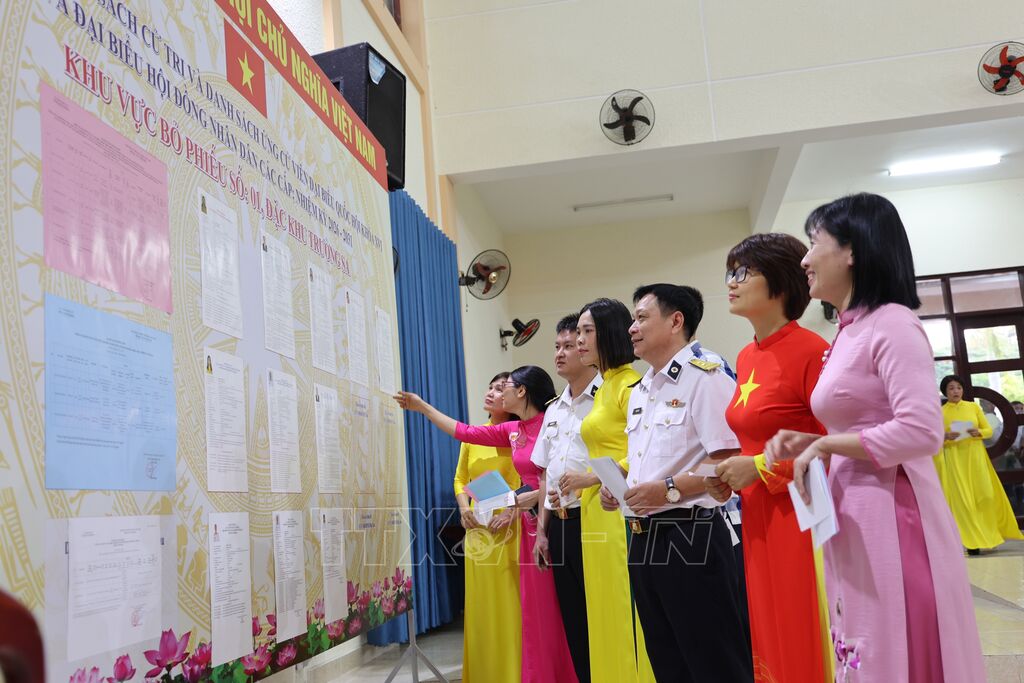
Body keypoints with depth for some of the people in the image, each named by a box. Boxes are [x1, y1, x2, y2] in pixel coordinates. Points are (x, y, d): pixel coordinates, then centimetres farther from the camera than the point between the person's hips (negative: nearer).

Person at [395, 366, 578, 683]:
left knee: (561, 605, -1)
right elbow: (464, 432, 17)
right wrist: (422, 407, 21)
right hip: (531, 525, 7)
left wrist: (538, 495, -21)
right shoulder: (512, 431, 12)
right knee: (537, 606, 10)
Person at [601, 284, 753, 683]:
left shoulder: (703, 376, -11)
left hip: (690, 538, -9)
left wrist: (669, 489, -23)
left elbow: (729, 462, -19)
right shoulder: (639, 391, 18)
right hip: (645, 539, 9)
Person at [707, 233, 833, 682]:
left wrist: (760, 468, -16)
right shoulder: (746, 359, 11)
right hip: (758, 524, 8)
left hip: (802, 522, -8)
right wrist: (729, 476, 4)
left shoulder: (811, 351, -14)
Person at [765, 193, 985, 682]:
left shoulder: (892, 323, -11)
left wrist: (823, 445, -14)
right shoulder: (849, 333, 15)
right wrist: (809, 443, 5)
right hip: (853, 523, 9)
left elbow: (922, 431, -22)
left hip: (891, 520, -9)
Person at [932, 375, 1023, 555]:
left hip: (976, 457, 2)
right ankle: (973, 541, 0)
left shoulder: (973, 407, 6)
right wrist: (945, 437, -19)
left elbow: (989, 430, 8)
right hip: (955, 460, -2)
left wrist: (978, 432, -13)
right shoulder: (940, 412, 0)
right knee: (962, 500, -4)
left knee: (986, 495, -2)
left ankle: (986, 535, 16)